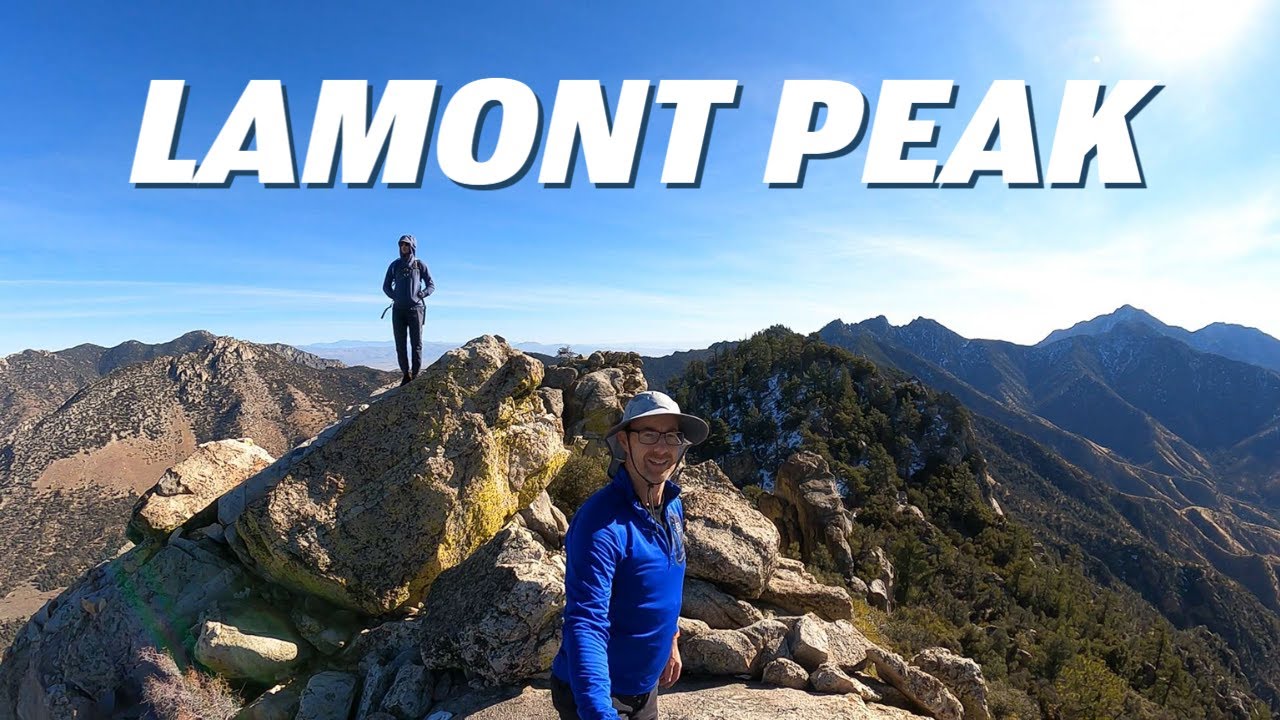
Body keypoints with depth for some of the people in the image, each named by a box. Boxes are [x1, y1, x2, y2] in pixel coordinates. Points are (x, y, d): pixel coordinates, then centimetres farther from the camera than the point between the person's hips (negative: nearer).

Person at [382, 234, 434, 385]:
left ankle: (416, 375, 0)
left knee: (416, 343, -4)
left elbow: (431, 286, 8)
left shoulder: (420, 265, 5)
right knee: (400, 345, 2)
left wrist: (421, 294, -7)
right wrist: (394, 296, 1)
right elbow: (386, 286, 18)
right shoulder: (395, 265, 12)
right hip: (398, 310, 3)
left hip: (415, 309, -2)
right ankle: (406, 375, 9)